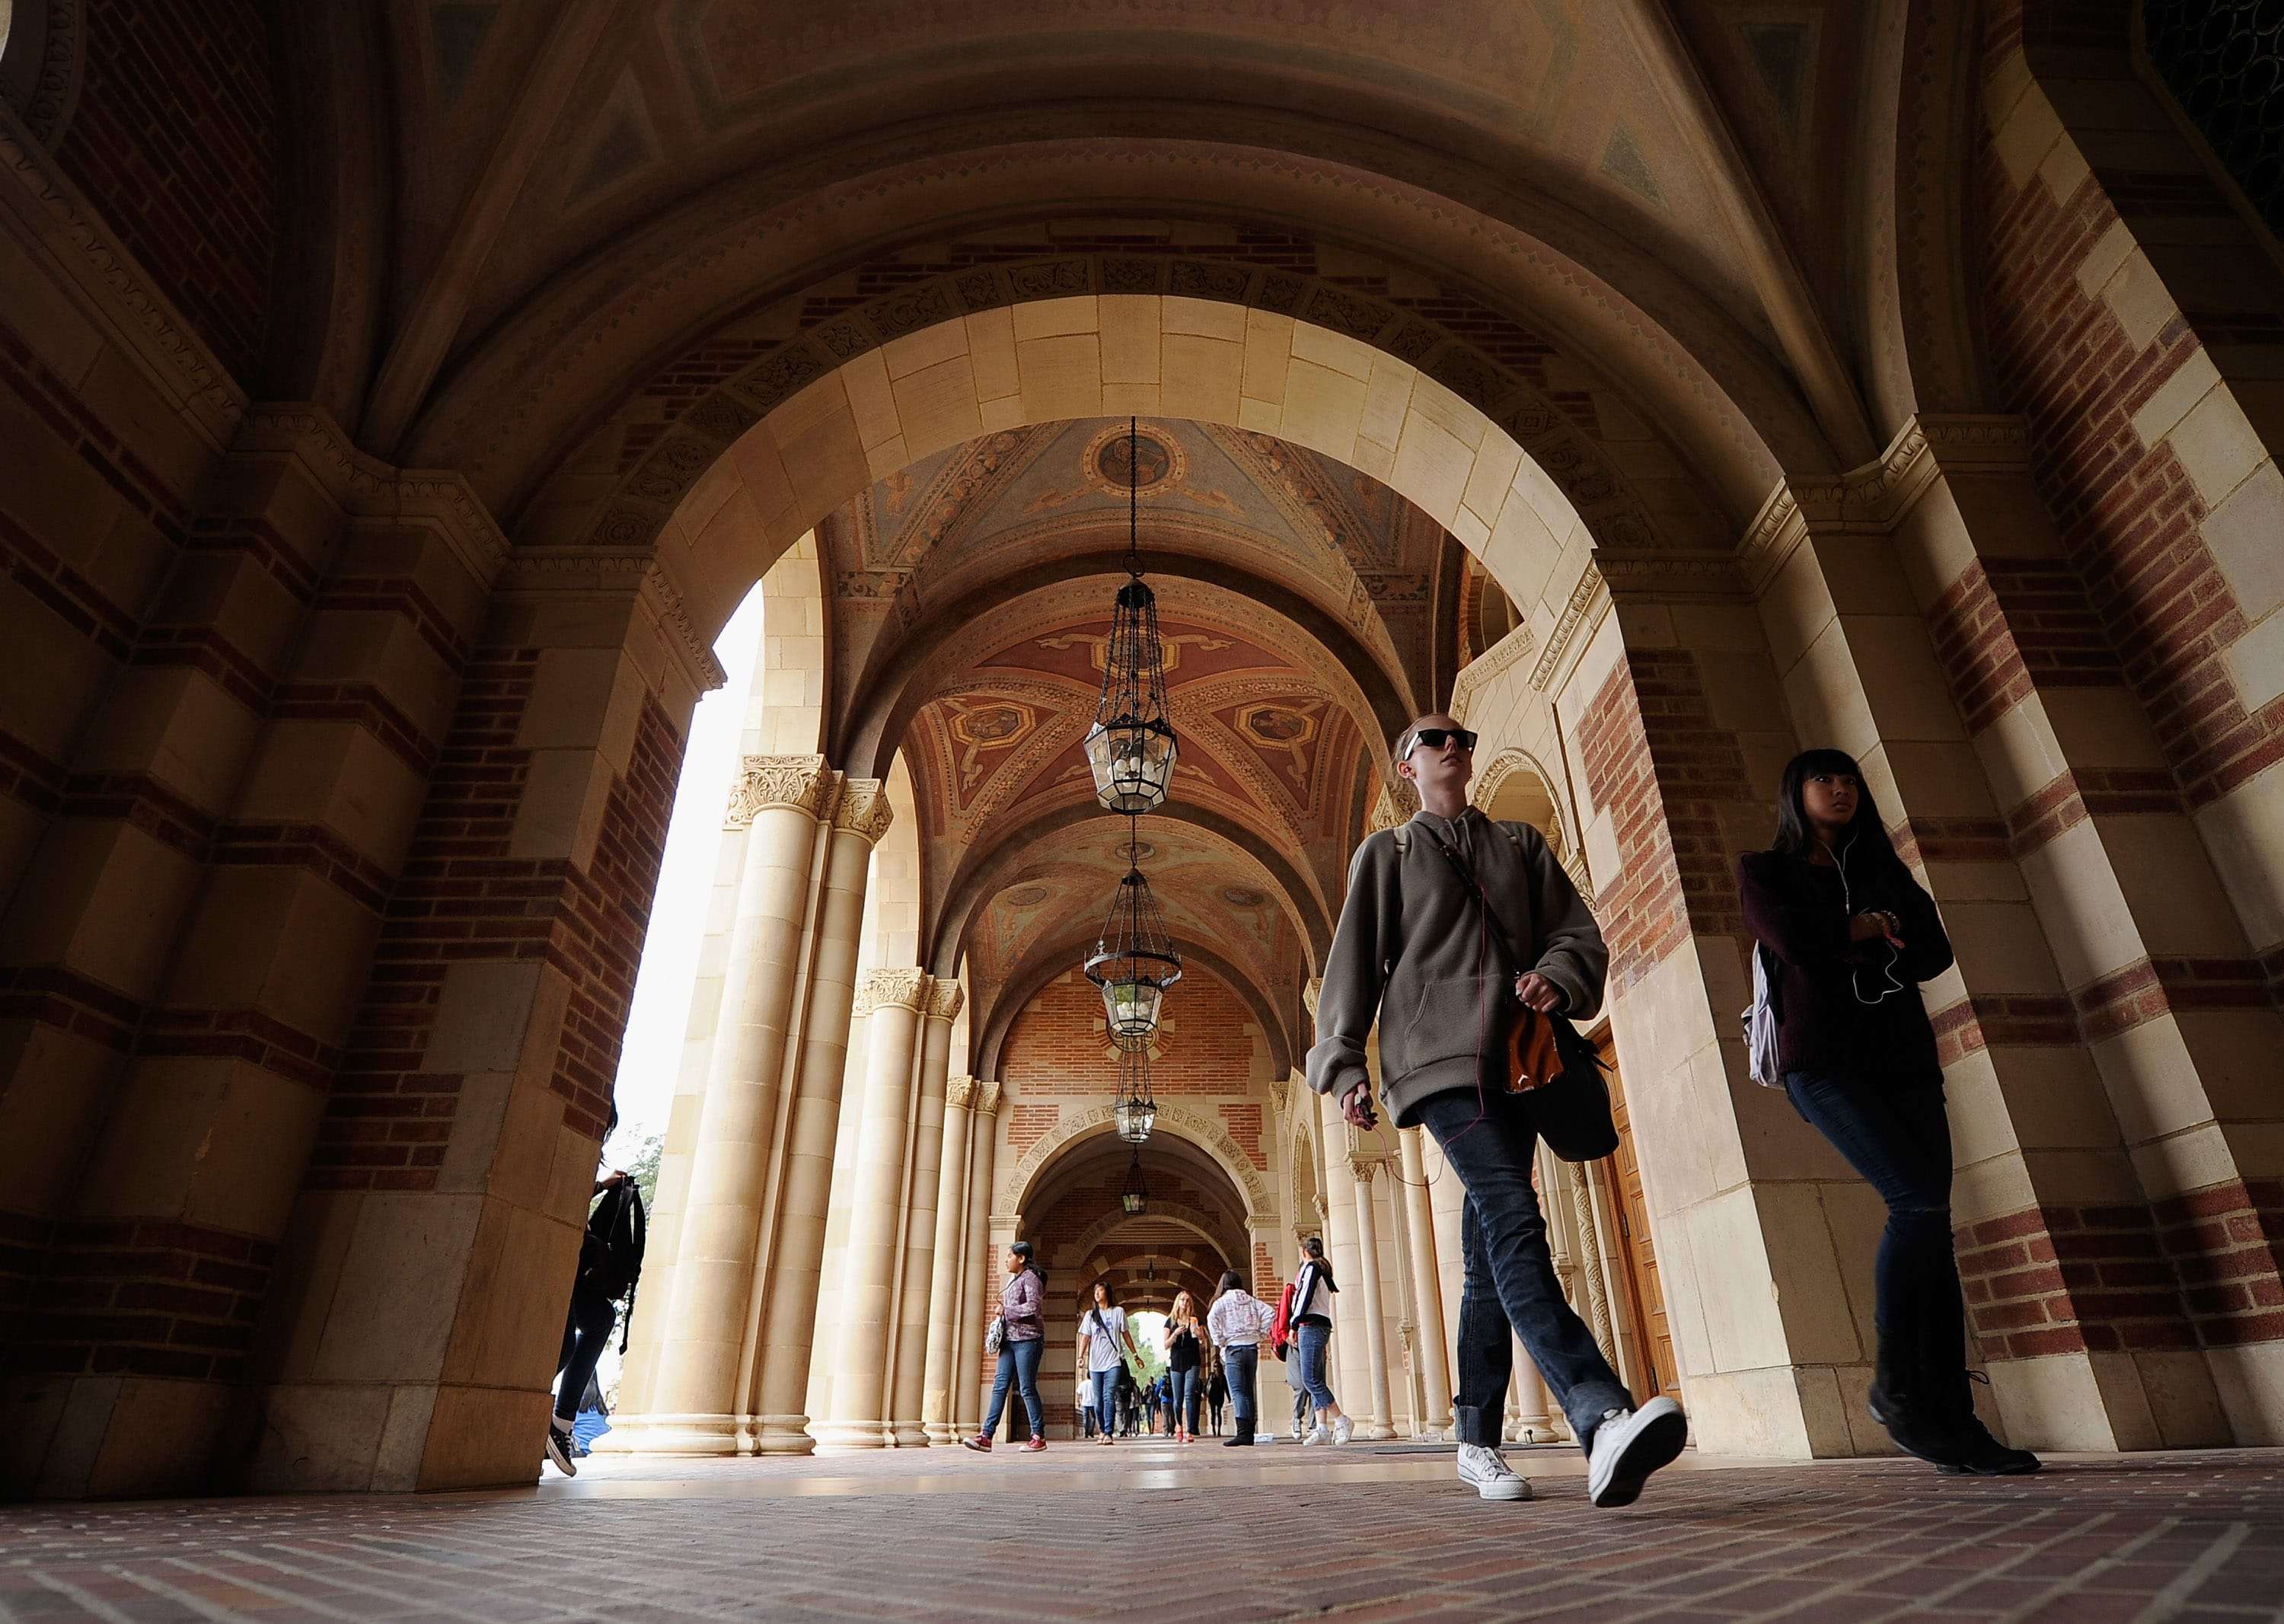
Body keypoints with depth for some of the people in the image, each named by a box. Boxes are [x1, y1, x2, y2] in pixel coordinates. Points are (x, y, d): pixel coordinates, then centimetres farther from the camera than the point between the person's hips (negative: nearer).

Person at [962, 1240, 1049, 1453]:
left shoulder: (1030, 1278, -8)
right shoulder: (1013, 1279, 18)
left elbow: (1033, 1306, -21)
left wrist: (1006, 1310, -14)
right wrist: (1004, 1308, 9)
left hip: (1027, 1339, -8)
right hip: (1009, 1339, 8)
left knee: (1027, 1388, -4)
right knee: (999, 1385, 1)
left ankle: (1038, 1436, 6)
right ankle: (987, 1436, -2)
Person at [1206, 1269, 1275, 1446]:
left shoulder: (1222, 1302, -1)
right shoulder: (1251, 1300, 11)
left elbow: (1212, 1318, -19)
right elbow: (1269, 1313, 0)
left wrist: (1219, 1341, -9)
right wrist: (1260, 1333, 6)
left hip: (1233, 1348, -4)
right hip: (1252, 1347, 5)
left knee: (1237, 1392, -9)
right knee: (1248, 1391, 11)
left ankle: (1243, 1433, -22)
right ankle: (1249, 1434, 11)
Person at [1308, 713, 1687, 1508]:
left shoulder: (1522, 845, 21)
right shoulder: (1386, 853, 12)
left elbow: (1581, 934, 15)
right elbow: (1354, 965, 6)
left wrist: (1558, 978, -8)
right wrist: (1344, 1067, -2)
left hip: (1516, 1059, 4)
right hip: (1436, 1056, -4)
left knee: (1489, 1254, 6)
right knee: (1514, 1220, -23)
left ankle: (1477, 1439, 15)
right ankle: (1604, 1421, -35)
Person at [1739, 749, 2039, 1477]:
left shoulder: (1885, 872, 21)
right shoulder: (1764, 870, 8)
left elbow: (1933, 953, 6)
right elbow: (1791, 942, -11)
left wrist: (1847, 944, -7)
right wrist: (1871, 928, 2)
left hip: (1903, 1060, 5)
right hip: (1822, 1060, -5)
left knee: (1929, 1224, -5)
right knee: (1920, 1200, -20)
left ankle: (1952, 1418, -3)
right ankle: (1894, 1383, -7)